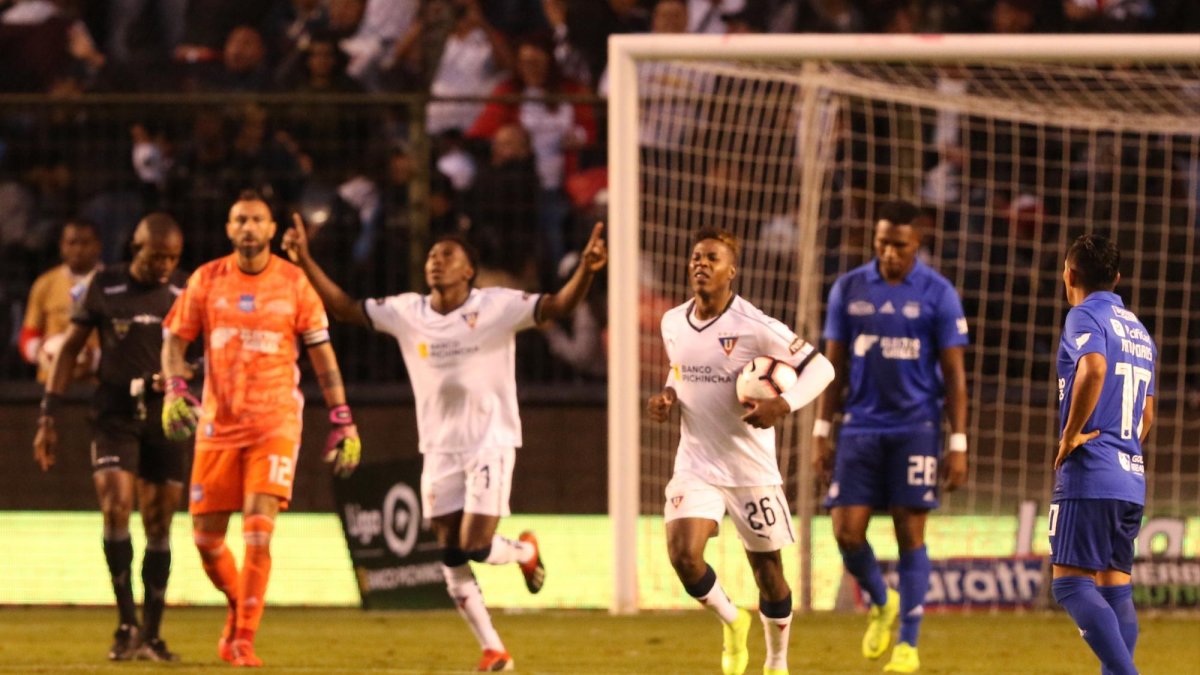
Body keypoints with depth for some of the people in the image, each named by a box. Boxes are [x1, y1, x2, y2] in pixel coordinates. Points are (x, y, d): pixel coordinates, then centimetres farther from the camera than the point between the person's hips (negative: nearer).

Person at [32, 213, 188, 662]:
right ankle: (127, 622, -10)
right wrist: (48, 417, 1)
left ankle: (150, 634, 11)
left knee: (158, 524, 4)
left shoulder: (187, 291, 3)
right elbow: (70, 349, 5)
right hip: (115, 415, -2)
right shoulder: (106, 286, 0)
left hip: (165, 418, 2)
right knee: (115, 507, -18)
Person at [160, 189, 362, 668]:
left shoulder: (294, 283, -1)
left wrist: (343, 422, 0)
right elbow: (175, 340, 8)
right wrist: (175, 391, -10)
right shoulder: (206, 281, 3)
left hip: (276, 423, -2)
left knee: (258, 532, -14)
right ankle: (238, 605, 32)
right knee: (206, 536, 4)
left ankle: (244, 638, -7)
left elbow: (322, 354, 3)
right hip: (218, 425, 2)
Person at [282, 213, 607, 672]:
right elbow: (344, 308, 0)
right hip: (439, 449, 4)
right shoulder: (406, 312, 1)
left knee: (475, 546, -14)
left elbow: (557, 306, -17)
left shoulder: (498, 307, -9)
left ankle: (526, 550, 21)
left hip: (492, 442, -4)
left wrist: (586, 271, -36)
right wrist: (306, 263, -12)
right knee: (451, 559, 0)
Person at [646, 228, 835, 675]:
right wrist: (668, 396, 1)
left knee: (767, 569, 7)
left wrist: (784, 405, -27)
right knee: (683, 556, -17)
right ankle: (731, 622, 14)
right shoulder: (673, 323, 2)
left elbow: (820, 368, -11)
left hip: (752, 469, -3)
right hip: (695, 465, 3)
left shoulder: (755, 327, -15)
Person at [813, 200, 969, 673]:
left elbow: (954, 373, -1)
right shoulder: (849, 289, 5)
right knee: (847, 532, -4)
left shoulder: (938, 295, -2)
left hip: (916, 428, -2)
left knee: (910, 533, -3)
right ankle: (881, 604, 25)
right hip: (860, 428, 2)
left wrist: (958, 444, -5)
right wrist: (821, 433, 5)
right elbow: (834, 365, 10)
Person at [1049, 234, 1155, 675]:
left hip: (1089, 474, -8)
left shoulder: (1085, 317, -5)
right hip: (1132, 480, 8)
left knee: (1071, 581, -12)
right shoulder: (1139, 331, 20)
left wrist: (1071, 436, -17)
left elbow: (1093, 368, -26)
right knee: (1116, 587, 10)